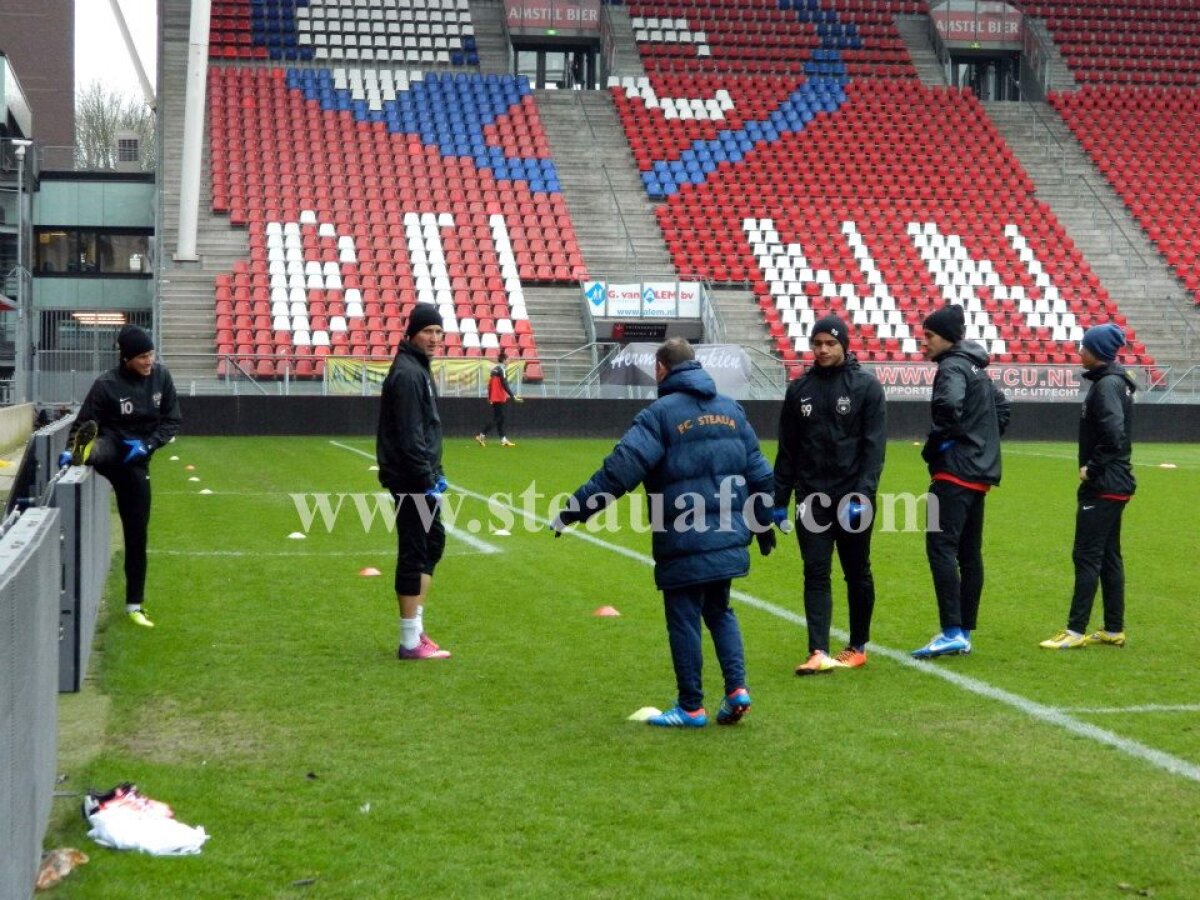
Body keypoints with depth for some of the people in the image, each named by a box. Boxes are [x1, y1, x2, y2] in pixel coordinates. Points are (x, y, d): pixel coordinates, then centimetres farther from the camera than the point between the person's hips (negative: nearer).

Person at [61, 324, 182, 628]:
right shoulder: (107, 384, -17)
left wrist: (148, 444, -15)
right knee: (100, 445, -41)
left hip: (136, 459, 3)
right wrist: (71, 448, -31)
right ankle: (84, 452, -79)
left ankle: (134, 604, 15)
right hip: (111, 447, -3)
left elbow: (173, 420, 0)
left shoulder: (161, 376, -5)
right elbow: (84, 423, -12)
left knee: (137, 532, 5)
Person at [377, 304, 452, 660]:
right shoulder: (407, 373, -15)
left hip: (421, 480, 11)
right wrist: (427, 478, -20)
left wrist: (436, 473, 18)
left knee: (433, 542, 18)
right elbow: (409, 435, -21)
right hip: (411, 481, -11)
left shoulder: (419, 369, 17)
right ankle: (411, 642, 0)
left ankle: (416, 628, 25)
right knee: (413, 555, -6)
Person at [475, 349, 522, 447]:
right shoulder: (501, 369, -13)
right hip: (499, 398, -9)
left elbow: (490, 383, 17)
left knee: (500, 418, 11)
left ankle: (503, 439, 13)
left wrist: (489, 396, 23)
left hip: (494, 398, 9)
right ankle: (482, 435, -13)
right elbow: (505, 385, -19)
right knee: (497, 418, -7)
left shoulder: (494, 369, 13)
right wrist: (513, 396, -19)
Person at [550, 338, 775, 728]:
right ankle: (736, 688, 7)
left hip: (683, 544, -6)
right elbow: (758, 471, 15)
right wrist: (763, 522, 25)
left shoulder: (661, 413, -10)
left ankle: (691, 708, 10)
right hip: (727, 540, 6)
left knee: (684, 620, 4)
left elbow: (620, 470, -19)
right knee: (720, 612, 21)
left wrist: (575, 509, -16)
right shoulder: (730, 409, 10)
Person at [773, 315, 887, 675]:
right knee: (815, 573, -4)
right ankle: (818, 652, -8)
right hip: (811, 497, 3)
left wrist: (863, 493, -17)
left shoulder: (866, 386, -2)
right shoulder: (800, 389, 8)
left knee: (857, 574, 9)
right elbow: (787, 449, 11)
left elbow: (874, 446, -8)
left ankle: (858, 647, 21)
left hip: (852, 497, -3)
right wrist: (780, 498, 7)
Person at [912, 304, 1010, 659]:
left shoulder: (952, 368, -10)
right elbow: (1002, 407, 32)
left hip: (955, 472, -10)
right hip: (980, 473, 10)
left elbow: (949, 403, -30)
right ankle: (965, 632, 17)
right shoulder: (977, 369, 20)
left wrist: (937, 442, -15)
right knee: (969, 553, 12)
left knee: (940, 547, -14)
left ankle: (952, 632, -22)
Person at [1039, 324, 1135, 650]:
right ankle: (1114, 630, 19)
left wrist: (1091, 469, -17)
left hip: (1104, 486, -10)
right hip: (1115, 484, 10)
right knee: (1109, 556, 14)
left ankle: (1076, 631, -5)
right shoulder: (1115, 381, 14)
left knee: (1087, 556, -7)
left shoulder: (1107, 385, -16)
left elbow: (1114, 436, -26)